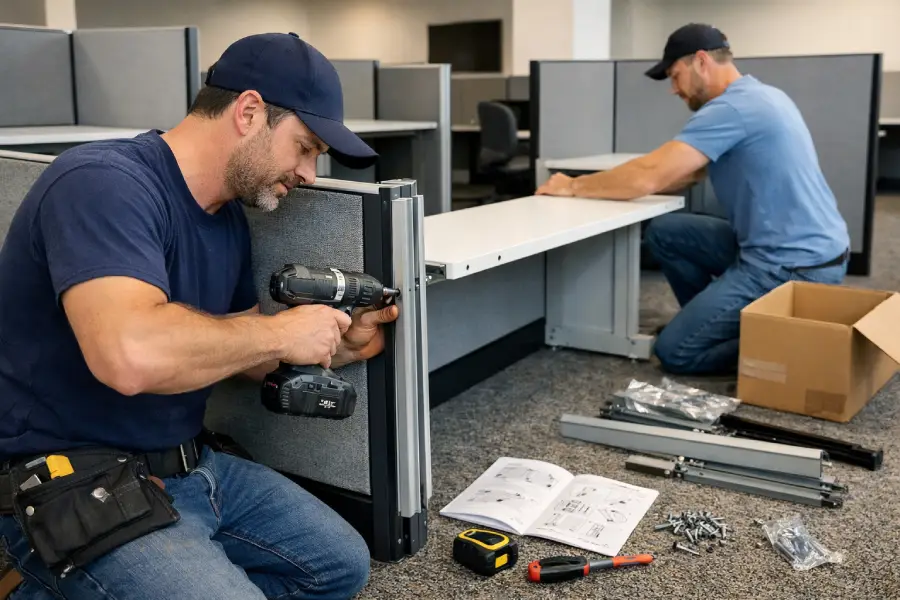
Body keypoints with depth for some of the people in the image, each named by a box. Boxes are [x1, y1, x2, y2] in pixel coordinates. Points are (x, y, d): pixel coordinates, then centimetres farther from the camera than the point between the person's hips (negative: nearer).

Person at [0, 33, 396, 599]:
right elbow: (131, 355, -38)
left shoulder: (229, 218, 6)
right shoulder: (103, 182, -21)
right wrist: (280, 333, -24)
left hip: (192, 465, 9)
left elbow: (242, 352, 15)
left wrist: (340, 346, -2)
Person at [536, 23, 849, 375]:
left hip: (796, 266, -10)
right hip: (805, 249, 10)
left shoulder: (732, 108, -19)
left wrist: (573, 187, -8)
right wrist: (614, 182, 7)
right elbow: (687, 175, 15)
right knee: (663, 233, 10)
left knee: (673, 352, -5)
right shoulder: (755, 95, 13)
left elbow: (648, 176, -22)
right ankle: (717, 322, 16)